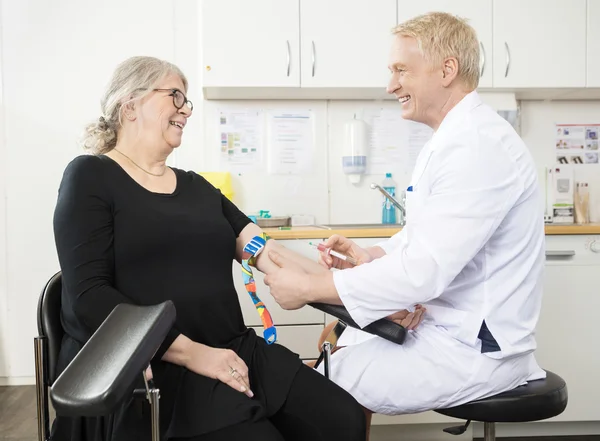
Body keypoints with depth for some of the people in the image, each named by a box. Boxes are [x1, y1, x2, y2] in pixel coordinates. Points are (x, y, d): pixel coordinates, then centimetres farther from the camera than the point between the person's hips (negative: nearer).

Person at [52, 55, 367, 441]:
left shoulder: (196, 186, 18)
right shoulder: (91, 176, -1)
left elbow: (262, 249, 6)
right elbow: (89, 295, -12)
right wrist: (193, 354, -19)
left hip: (231, 351, 6)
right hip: (145, 368, -5)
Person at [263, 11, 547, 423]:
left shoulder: (478, 146, -24)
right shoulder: (454, 139, 11)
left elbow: (422, 272, -29)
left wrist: (309, 286, -20)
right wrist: (372, 255, 0)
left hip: (472, 352, -10)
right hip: (447, 328, 10)